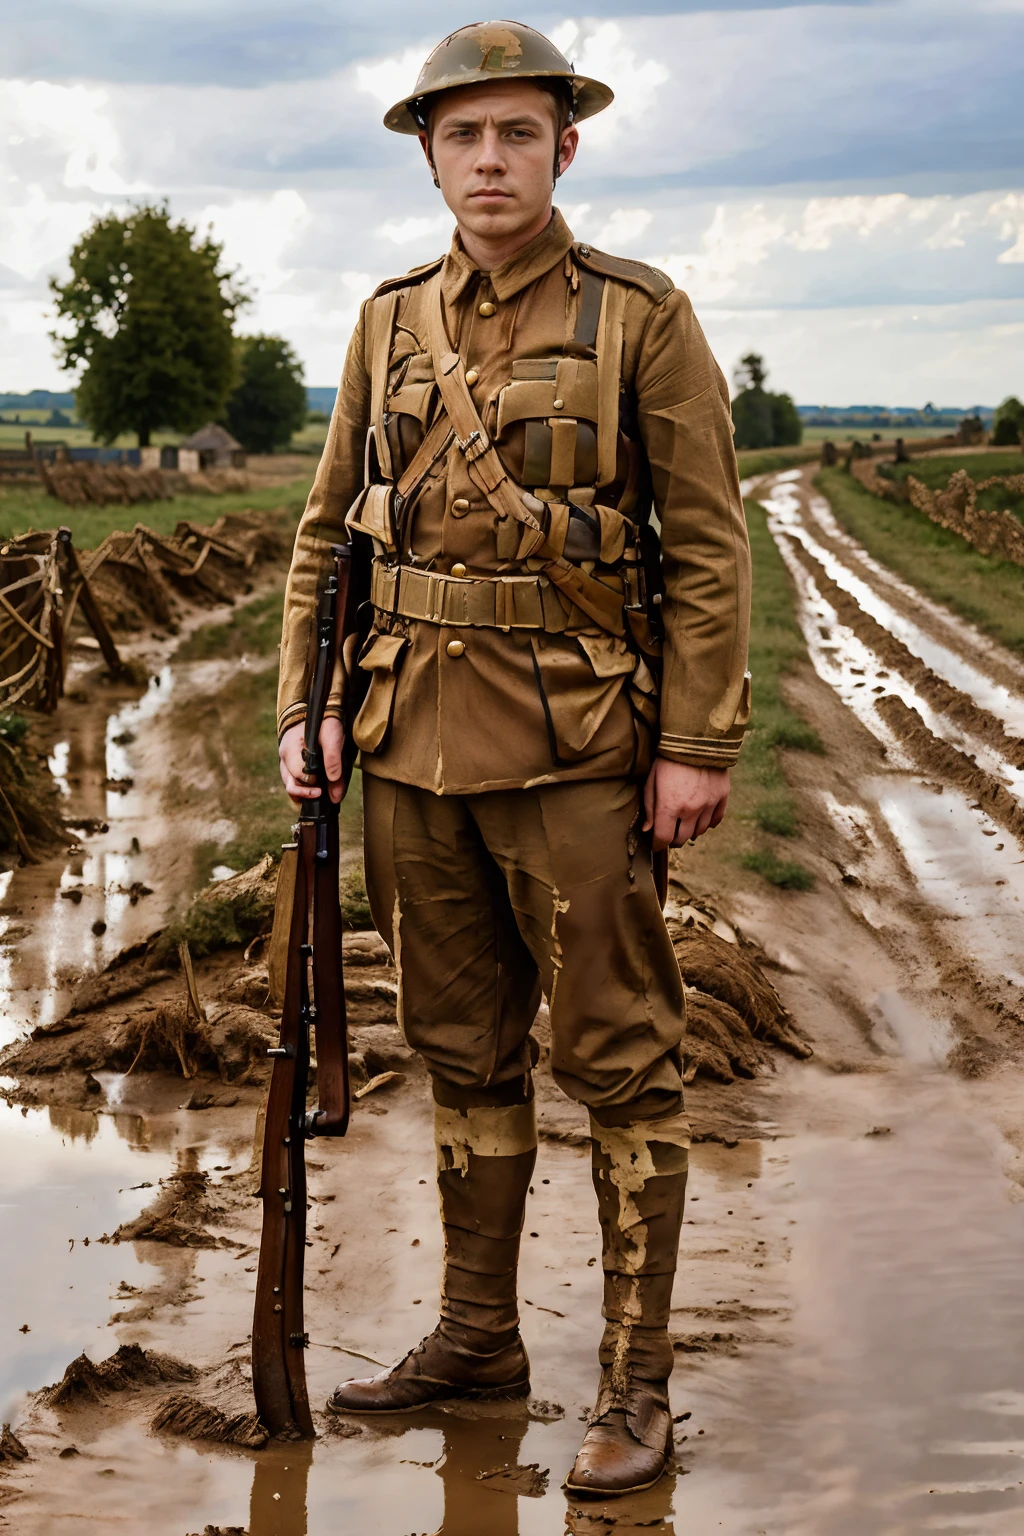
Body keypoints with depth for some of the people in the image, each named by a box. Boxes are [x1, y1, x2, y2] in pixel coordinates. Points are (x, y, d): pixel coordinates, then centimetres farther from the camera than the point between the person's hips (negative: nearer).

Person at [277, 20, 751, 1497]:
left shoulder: (643, 317, -5)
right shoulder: (393, 322, 8)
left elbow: (710, 545, -7)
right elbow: (329, 529, 13)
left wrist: (699, 749, -12)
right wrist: (306, 709, 4)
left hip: (578, 742, -5)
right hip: (420, 734, 5)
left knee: (619, 1057, 1)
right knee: (465, 1050, 14)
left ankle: (637, 1382, 9)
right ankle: (478, 1337, 27)